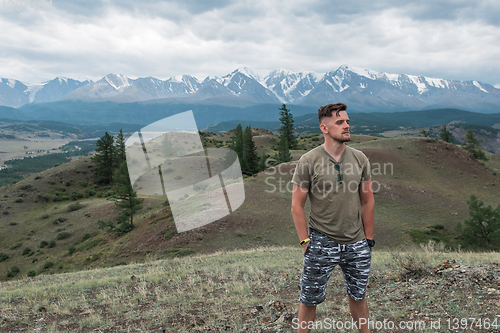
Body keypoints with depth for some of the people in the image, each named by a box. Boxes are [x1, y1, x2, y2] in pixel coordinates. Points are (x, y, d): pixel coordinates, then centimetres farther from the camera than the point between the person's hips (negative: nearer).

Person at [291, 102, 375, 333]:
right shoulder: (308, 161, -10)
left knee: (358, 296, 20)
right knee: (309, 300, 8)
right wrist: (305, 242, -7)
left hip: (357, 245, 4)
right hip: (321, 243, -3)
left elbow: (367, 202, 8)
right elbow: (297, 206, -6)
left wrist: (368, 239, 8)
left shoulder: (360, 159, 2)